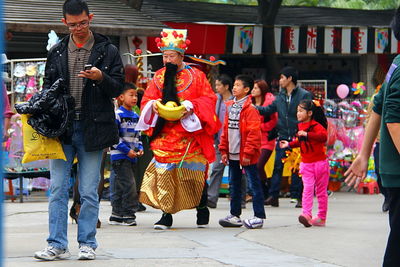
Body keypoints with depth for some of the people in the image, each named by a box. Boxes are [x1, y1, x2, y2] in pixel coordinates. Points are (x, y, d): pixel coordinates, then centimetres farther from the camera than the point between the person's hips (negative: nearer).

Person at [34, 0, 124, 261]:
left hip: (92, 129, -2)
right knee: (58, 189, 0)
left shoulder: (108, 51, 3)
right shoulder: (57, 52, 11)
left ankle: (87, 244, 10)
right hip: (61, 129, 2)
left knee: (89, 192, 2)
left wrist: (101, 78, -17)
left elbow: (118, 87, 3)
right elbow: (48, 86, 20)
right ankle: (58, 245, 3)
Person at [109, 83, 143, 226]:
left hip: (132, 157, 8)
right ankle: (128, 215, -9)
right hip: (120, 156, -8)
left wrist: (139, 148, 6)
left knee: (120, 187, 12)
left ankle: (117, 214, 16)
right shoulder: (117, 115, -10)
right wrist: (127, 150, -17)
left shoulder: (136, 116, 15)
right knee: (129, 185, -14)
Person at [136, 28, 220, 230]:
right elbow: (147, 99, 14)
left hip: (190, 133, -2)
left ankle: (202, 209, 20)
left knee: (194, 174, 3)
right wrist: (153, 105, -9)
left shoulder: (195, 75, 1)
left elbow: (209, 99, -1)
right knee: (164, 173, -6)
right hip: (165, 135, 2)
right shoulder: (159, 77, 11)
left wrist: (191, 106, -17)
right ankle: (166, 215, -4)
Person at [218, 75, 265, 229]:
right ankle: (235, 215, 22)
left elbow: (253, 133, -16)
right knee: (234, 185, 14)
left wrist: (248, 153, -18)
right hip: (233, 154, 9)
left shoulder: (250, 109, -12)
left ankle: (259, 217, -1)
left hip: (246, 155, -9)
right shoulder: (230, 107, 12)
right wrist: (224, 150, 12)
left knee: (254, 184, -3)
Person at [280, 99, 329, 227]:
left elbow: (323, 136, -34)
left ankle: (321, 217, 12)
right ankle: (307, 214, -20)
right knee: (307, 189, -9)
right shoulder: (300, 126, 11)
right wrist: (289, 144, 21)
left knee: (321, 190, 5)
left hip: (319, 162, -6)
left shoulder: (316, 126, -14)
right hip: (306, 163, 6)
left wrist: (307, 134, -39)